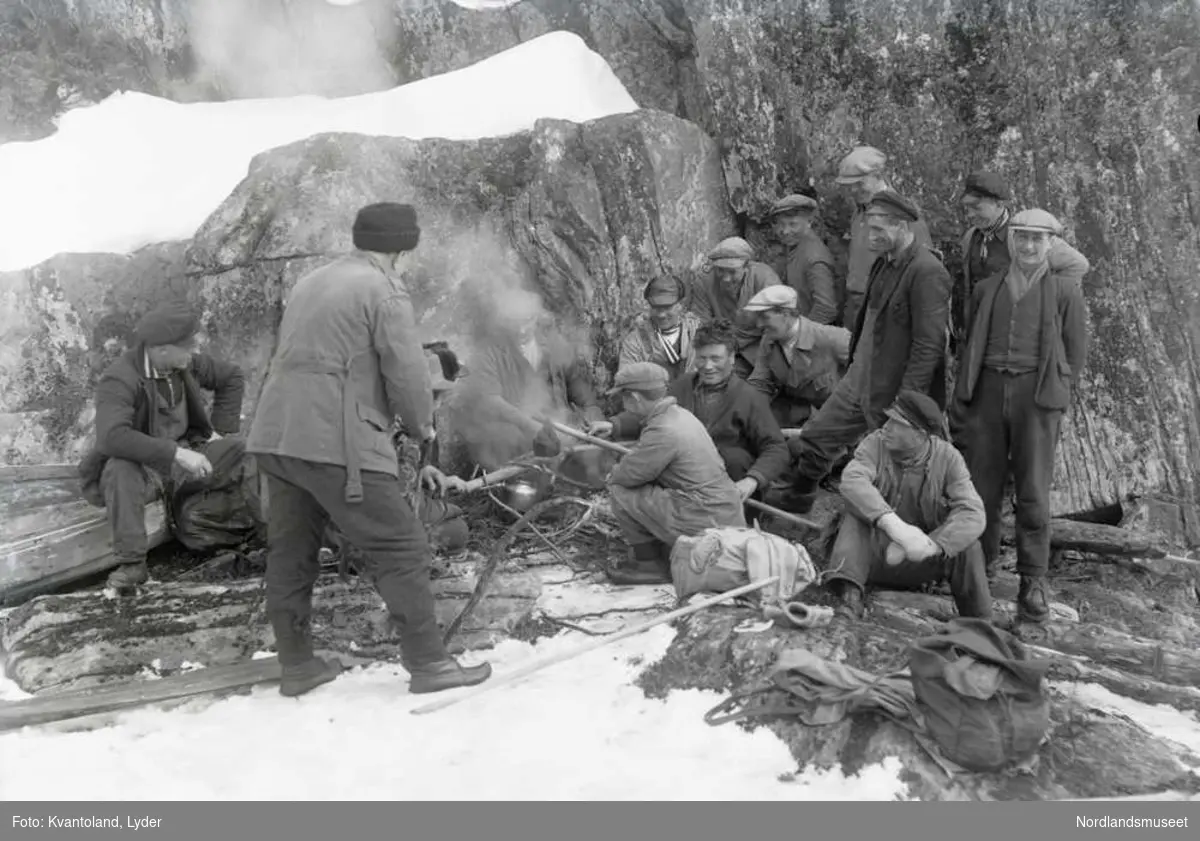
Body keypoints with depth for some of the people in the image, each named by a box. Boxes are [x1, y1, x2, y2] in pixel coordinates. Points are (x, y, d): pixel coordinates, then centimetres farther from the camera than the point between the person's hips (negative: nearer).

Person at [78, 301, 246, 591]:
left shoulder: (185, 363, -7)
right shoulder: (118, 380, -26)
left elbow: (231, 376, 11)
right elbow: (112, 437, -42)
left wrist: (221, 429, 3)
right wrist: (177, 453, -44)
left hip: (183, 454, 5)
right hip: (140, 466, -5)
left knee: (245, 452, -15)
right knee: (122, 469, -40)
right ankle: (131, 563, -32)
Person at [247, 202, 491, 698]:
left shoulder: (310, 283, 21)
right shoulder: (384, 291, -5)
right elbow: (407, 374, -10)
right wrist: (423, 426, 9)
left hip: (275, 436, 9)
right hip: (336, 443, -9)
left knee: (291, 552, 15)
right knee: (400, 550, -2)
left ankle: (297, 665, 23)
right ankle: (428, 663, 2)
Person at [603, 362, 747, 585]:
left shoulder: (663, 432, -19)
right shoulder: (680, 414, 10)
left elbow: (629, 474, -12)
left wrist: (614, 474, 9)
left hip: (704, 523, -9)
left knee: (620, 491, -6)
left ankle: (649, 564, 5)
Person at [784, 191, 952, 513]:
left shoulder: (927, 273, -20)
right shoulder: (884, 263, 8)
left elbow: (929, 345, -22)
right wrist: (854, 361, 17)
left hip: (896, 392, -9)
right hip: (859, 381, 9)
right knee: (814, 440, 12)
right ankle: (796, 504, 28)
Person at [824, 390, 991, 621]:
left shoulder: (948, 457, -10)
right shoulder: (876, 443, -12)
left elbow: (972, 514, -23)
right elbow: (852, 481, -32)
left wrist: (928, 546, -38)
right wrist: (894, 525, -46)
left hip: (917, 567, 0)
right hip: (874, 553, 0)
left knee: (967, 545, -25)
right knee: (857, 514, -27)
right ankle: (850, 596, -37)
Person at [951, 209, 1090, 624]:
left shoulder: (1065, 289, 8)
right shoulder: (986, 289, 15)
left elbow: (1076, 351, 8)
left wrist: (1056, 397, 2)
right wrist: (964, 393, 9)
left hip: (1037, 392, -2)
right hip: (988, 388, 2)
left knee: (1033, 490, -3)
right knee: (982, 485, 0)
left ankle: (1032, 583, 3)